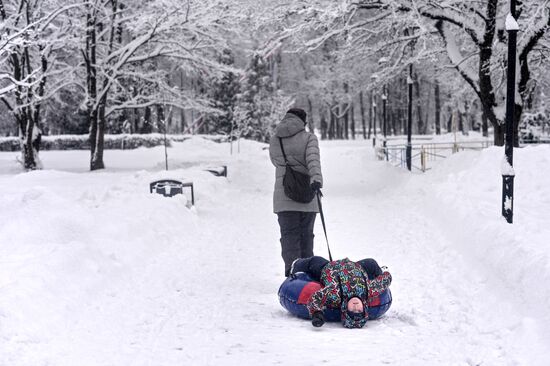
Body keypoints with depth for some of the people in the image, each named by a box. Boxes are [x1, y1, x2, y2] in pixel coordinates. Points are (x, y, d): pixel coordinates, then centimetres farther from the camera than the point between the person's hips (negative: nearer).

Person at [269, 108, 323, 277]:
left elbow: (276, 161, 13)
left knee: (289, 234, 2)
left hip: (283, 195, 1)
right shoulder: (309, 138, -4)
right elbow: (313, 159, -18)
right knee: (306, 234, 12)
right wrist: (316, 179, -31)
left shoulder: (274, 141, 6)